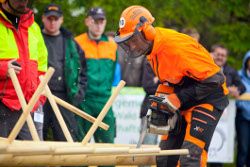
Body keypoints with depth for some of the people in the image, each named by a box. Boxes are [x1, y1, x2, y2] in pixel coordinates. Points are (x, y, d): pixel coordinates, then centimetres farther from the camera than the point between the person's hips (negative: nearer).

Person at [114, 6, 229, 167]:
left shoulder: (177, 47, -28)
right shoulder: (153, 47, 0)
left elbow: (214, 80, -26)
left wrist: (177, 99, -23)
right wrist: (159, 103, 0)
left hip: (208, 99, -9)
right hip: (184, 104, 9)